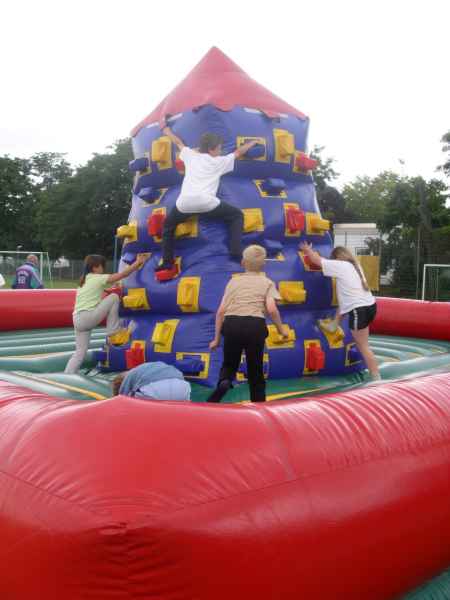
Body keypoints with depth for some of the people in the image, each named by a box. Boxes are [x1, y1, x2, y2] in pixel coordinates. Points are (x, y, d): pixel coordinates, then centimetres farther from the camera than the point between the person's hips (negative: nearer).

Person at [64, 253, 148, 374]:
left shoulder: (85, 280, 21)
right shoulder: (98, 278, -3)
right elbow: (123, 274, -4)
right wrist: (138, 262, 3)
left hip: (77, 319, 8)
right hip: (88, 317, -8)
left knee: (80, 352, 13)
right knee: (114, 297, 0)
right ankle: (113, 333, 6)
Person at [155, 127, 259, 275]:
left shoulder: (191, 156, 25)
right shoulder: (219, 162, 19)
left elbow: (178, 142, 44)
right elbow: (238, 152, 33)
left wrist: (167, 131, 63)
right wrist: (252, 143, 51)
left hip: (185, 203, 3)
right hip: (206, 202, -3)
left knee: (168, 225, 30)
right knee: (237, 215, 17)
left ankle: (167, 262, 23)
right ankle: (236, 253, 5)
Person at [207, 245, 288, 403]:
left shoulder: (234, 281, 21)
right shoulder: (267, 282, 15)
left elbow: (221, 311, 12)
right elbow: (271, 309, -3)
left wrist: (217, 338, 18)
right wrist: (281, 329, 12)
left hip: (231, 325, 1)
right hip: (255, 326, -1)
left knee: (229, 364, 20)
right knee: (255, 370, 16)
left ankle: (224, 382, -12)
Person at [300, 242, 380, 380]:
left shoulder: (340, 265, -6)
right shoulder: (354, 265, 17)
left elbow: (317, 260, -2)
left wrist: (307, 250, 18)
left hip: (359, 310, -8)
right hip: (370, 305, 8)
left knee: (363, 346, -1)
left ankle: (376, 378, 1)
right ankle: (334, 325, 44)